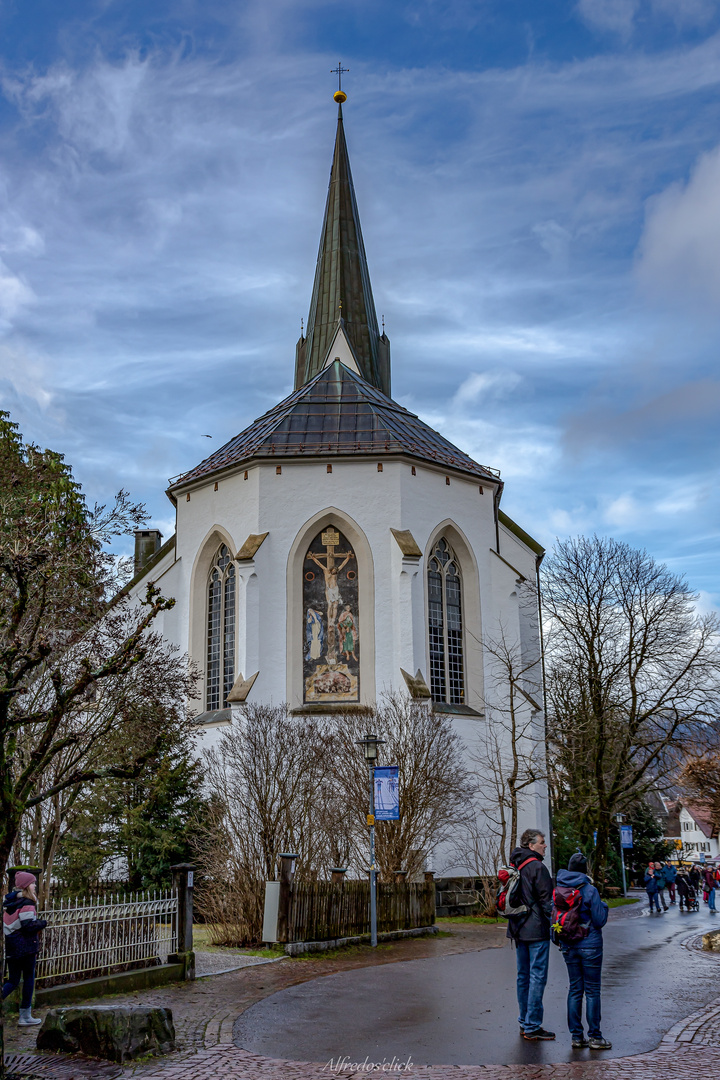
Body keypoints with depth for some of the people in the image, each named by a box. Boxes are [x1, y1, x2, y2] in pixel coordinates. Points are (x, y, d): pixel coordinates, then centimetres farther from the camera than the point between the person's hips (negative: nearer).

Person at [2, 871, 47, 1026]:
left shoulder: (8, 901, 8)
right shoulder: (27, 904, -15)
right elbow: (28, 925, -22)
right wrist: (42, 923, -6)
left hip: (10, 947, 7)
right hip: (25, 946, -7)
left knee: (12, 981, 14)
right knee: (29, 979, 7)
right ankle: (25, 1016, 10)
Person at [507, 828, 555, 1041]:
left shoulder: (514, 867, 12)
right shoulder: (537, 868, -14)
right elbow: (546, 901, -15)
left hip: (519, 929, 9)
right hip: (537, 930, -9)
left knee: (523, 976, 15)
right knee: (538, 976, -4)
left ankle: (524, 1023, 22)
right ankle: (532, 1027, -3)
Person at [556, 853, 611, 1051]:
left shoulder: (559, 889, 0)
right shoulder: (590, 890, -14)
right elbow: (600, 920, -11)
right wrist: (603, 906, 5)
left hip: (568, 946, 5)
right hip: (590, 945, -5)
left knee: (575, 989, 11)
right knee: (592, 991, 3)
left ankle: (576, 1036, 13)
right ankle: (594, 1036, 7)